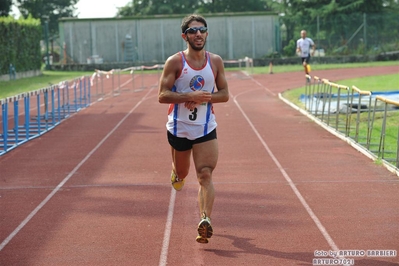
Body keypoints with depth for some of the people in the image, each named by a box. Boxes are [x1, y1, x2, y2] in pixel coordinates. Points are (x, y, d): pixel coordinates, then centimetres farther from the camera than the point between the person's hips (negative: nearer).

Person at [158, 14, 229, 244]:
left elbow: (224, 94, 4)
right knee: (182, 173, 18)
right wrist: (191, 96, -26)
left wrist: (204, 98, -16)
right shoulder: (175, 62, -8)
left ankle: (205, 220, -21)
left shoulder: (216, 61, 0)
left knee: (205, 175, -13)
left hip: (206, 128, 1)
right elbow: (162, 96, -13)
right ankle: (177, 174, 54)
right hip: (179, 128, 0)